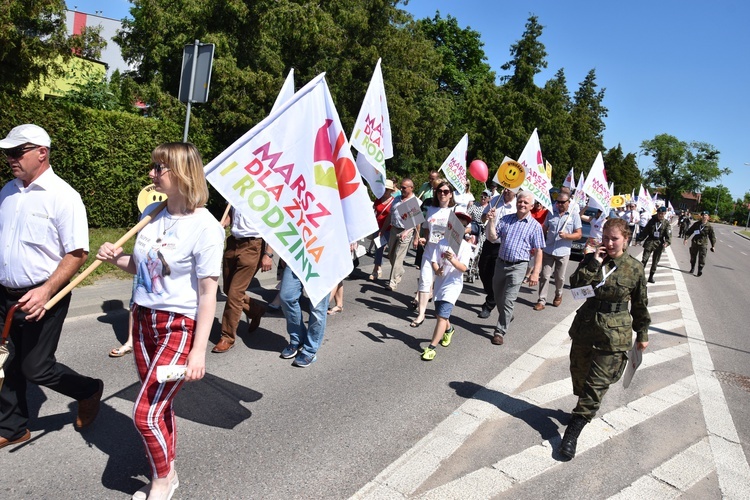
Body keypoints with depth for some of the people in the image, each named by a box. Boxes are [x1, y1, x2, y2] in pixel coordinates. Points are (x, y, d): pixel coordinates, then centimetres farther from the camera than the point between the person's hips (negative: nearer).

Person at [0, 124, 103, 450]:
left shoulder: (63, 196, -16)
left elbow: (77, 253, -18)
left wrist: (45, 292, -26)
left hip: (42, 299, -7)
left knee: (36, 369, 1)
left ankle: (89, 391, 28)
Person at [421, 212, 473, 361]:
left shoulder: (465, 246, -8)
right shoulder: (442, 242, 0)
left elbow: (463, 268, -18)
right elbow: (433, 261, -1)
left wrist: (452, 260, -35)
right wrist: (437, 270, -23)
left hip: (453, 284, -5)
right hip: (440, 283, 5)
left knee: (442, 315, -13)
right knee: (439, 314, 21)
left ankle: (431, 348, -7)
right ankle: (449, 329, 53)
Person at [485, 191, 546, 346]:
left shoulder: (535, 226, -3)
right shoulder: (505, 220, 5)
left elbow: (538, 251, -4)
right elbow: (492, 237, -1)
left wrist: (535, 273, -10)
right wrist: (491, 221, -16)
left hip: (517, 266, -4)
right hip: (500, 263, 4)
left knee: (508, 301, -5)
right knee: (498, 298, 17)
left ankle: (500, 332, 5)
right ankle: (506, 318, 43)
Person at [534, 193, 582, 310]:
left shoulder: (574, 216, -3)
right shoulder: (551, 213, 6)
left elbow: (579, 234, -5)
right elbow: (544, 229, 13)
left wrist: (566, 236, -22)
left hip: (563, 252, -2)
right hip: (548, 250, 2)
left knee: (560, 277, 13)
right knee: (545, 276, 0)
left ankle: (558, 295, 37)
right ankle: (541, 300, 4)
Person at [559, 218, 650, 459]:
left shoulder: (634, 268, -6)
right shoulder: (591, 260, -1)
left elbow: (640, 304, 4)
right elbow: (575, 285, -12)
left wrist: (642, 334, 11)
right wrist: (594, 264, -19)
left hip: (614, 333, -3)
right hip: (585, 325, 3)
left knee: (597, 382, -2)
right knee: (579, 373, 16)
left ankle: (573, 430, 5)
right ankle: (586, 410, 42)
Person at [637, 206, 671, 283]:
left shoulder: (666, 223, -2)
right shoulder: (652, 221, 1)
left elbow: (668, 234, -9)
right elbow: (645, 231, 6)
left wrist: (667, 242, -26)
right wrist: (640, 239, 3)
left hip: (659, 244, 0)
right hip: (650, 242, 0)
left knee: (655, 262, 9)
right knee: (644, 259, -7)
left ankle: (651, 277, 19)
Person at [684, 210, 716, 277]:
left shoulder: (709, 226, -2)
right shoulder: (696, 224, 2)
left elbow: (712, 236, 4)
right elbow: (689, 231, 6)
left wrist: (713, 246, 1)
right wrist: (686, 238, -7)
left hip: (703, 244, -2)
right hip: (694, 243, 2)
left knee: (702, 257, -8)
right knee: (693, 257, 13)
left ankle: (700, 270, -1)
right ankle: (692, 268, 31)